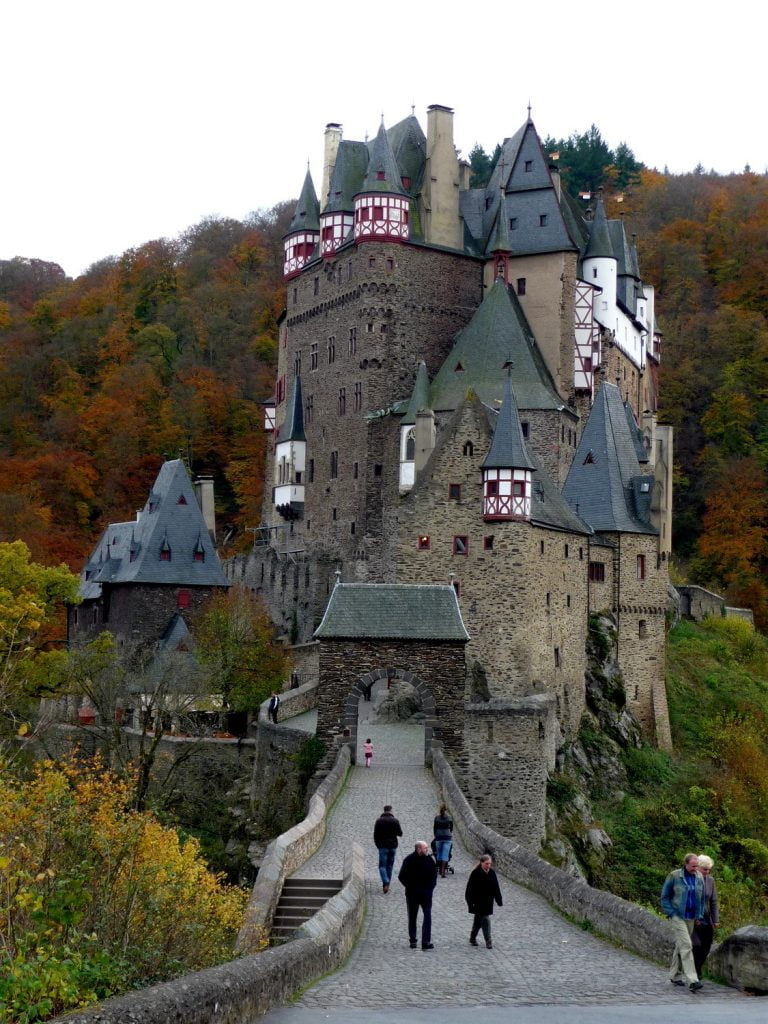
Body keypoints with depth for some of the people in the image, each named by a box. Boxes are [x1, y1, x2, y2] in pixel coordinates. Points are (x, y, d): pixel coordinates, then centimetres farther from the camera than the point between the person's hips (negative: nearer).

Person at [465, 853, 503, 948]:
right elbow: (470, 889, -12)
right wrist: (471, 902, -15)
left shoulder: (492, 873, 3)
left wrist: (499, 901, 9)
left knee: (478, 919, 17)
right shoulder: (475, 873, -14)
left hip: (488, 901, 6)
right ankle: (488, 941, -6)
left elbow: (496, 888, 9)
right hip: (479, 902, -6)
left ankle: (473, 938, 30)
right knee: (485, 919, -9)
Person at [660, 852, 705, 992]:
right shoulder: (674, 876, -10)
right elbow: (665, 896, -3)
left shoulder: (699, 878, 5)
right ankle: (692, 980, -19)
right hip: (677, 916, -5)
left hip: (691, 918, 5)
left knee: (680, 946, 14)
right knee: (686, 946, -14)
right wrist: (670, 913, -10)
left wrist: (699, 916, 10)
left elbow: (701, 898, 16)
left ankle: (675, 976, 28)